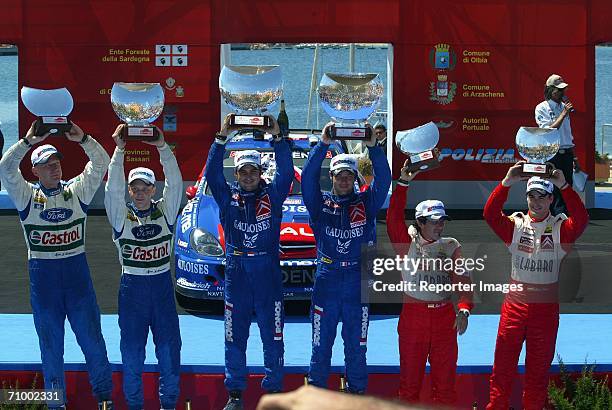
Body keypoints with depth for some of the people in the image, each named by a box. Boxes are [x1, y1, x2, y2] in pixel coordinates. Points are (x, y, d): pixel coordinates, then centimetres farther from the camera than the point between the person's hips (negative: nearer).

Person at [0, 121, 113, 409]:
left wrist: (82, 138, -18)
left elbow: (101, 164, -5)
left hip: (77, 269, 1)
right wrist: (29, 141, -22)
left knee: (91, 336, 3)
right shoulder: (27, 196, 2)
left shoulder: (77, 191, 6)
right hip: (42, 273, -1)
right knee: (50, 342, 6)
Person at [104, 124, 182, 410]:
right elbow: (112, 187, -14)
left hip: (162, 284, 1)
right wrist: (119, 151, -24)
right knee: (132, 349, 4)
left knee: (169, 346, 4)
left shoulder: (165, 211, 3)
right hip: (132, 287, -1)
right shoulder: (121, 215, 1)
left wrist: (162, 147, -21)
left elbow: (175, 182, -9)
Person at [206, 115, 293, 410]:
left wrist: (277, 138, -15)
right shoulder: (228, 196, 5)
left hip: (268, 272, -1)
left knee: (272, 334, 4)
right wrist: (222, 138, -14)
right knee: (235, 335, 6)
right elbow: (212, 173, -6)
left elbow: (286, 172, -8)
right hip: (236, 272, 1)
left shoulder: (272, 195, 4)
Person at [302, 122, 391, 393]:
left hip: (357, 281, 0)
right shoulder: (320, 203, 4)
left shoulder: (366, 203, 5)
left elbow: (383, 179, -7)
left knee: (356, 344, 8)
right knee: (321, 343, 6)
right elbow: (308, 176, -10)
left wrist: (373, 146, -19)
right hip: (326, 280, 0)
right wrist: (324, 143, -19)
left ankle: (357, 391, 17)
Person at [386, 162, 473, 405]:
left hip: (445, 316, 2)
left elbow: (463, 282, -1)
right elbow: (394, 218, -13)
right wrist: (403, 183, -21)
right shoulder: (407, 242, 1)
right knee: (410, 376, 6)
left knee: (445, 375, 6)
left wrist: (464, 310, -18)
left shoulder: (451, 246, 7)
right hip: (413, 314, -2)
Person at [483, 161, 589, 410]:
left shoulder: (560, 227, -1)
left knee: (539, 366, 10)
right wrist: (507, 183, -22)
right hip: (515, 303, 0)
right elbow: (490, 214, -12)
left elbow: (581, 221, -20)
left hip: (546, 306, 0)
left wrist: (564, 186, -26)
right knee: (503, 361, 1)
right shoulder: (516, 224, 3)